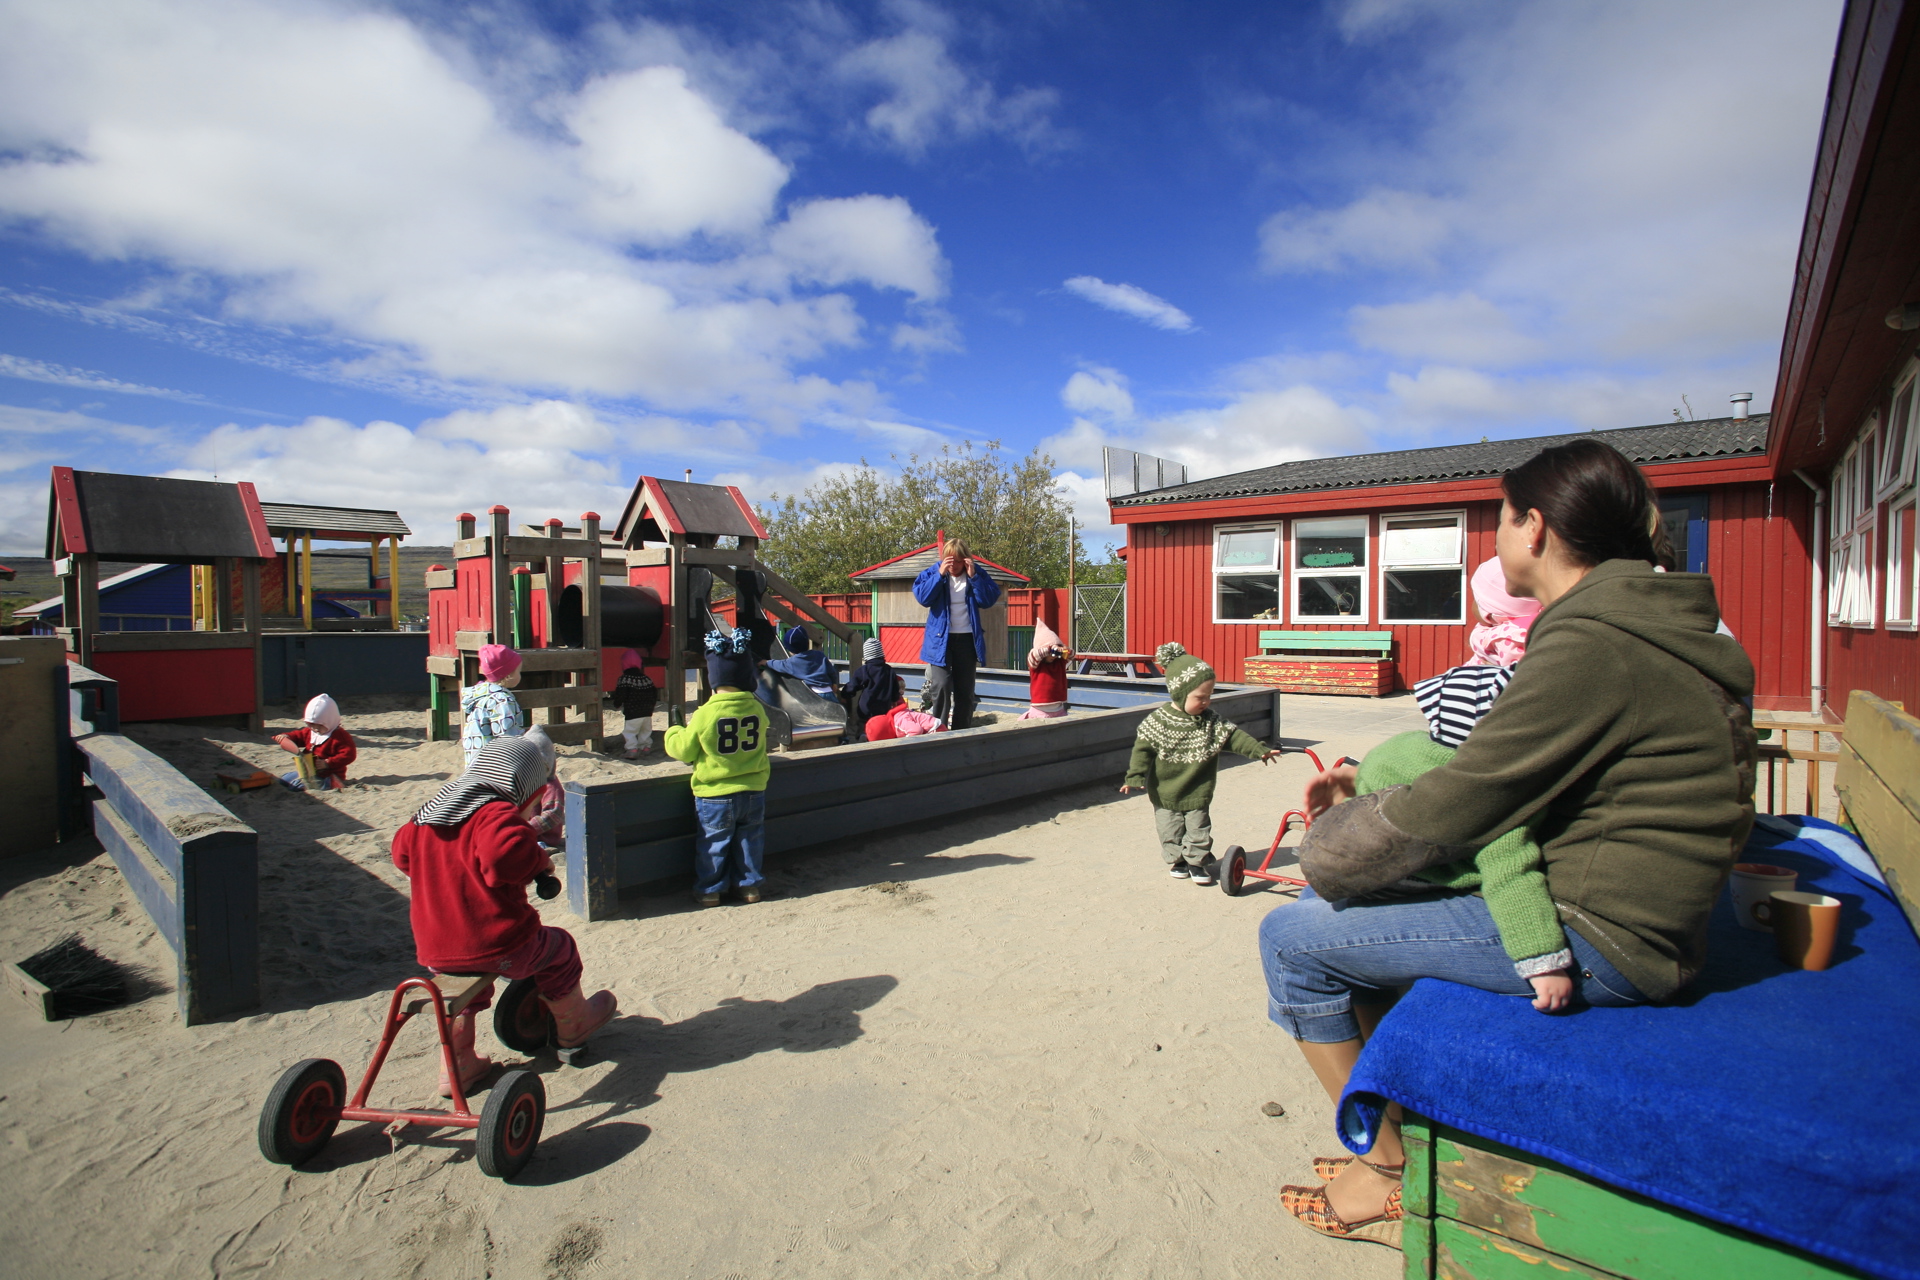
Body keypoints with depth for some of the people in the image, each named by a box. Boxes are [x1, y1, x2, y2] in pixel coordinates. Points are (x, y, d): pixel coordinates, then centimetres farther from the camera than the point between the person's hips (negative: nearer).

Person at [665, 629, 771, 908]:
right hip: (753, 791, 3)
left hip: (715, 794, -3)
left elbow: (683, 750, -6)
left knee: (712, 843, 12)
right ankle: (749, 884, 26)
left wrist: (674, 733, 17)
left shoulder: (706, 714, -18)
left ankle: (709, 889, 22)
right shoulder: (757, 708, -6)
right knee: (749, 838, 17)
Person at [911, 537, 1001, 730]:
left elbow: (989, 600, -8)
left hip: (967, 639, 2)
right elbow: (922, 598, -15)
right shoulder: (933, 572, -1)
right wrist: (940, 574, -20)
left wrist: (973, 576, -16)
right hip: (941, 639, -2)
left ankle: (961, 732, 17)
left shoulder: (977, 572, 2)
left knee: (965, 690, 8)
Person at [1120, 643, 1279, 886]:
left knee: (1198, 828, 7)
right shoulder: (1158, 720, -14)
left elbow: (1234, 735, -5)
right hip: (1165, 792, -2)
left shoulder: (1211, 720, -5)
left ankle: (1198, 861, 24)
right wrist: (1135, 776, -16)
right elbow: (1144, 748, -11)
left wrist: (1259, 749, -16)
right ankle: (1177, 860, 27)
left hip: (1198, 792, 2)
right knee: (1171, 829, 9)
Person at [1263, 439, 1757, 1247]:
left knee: (1292, 935, -7)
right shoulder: (1634, 620, 10)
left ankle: (1386, 1178, 11)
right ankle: (1399, 1118, 25)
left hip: (1595, 940, -10)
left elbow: (1454, 807, -23)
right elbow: (1492, 768, 14)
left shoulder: (1591, 645, -24)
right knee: (1340, 897, 16)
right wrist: (1371, 784, 7)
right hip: (1609, 913, 10)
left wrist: (1328, 842, -7)